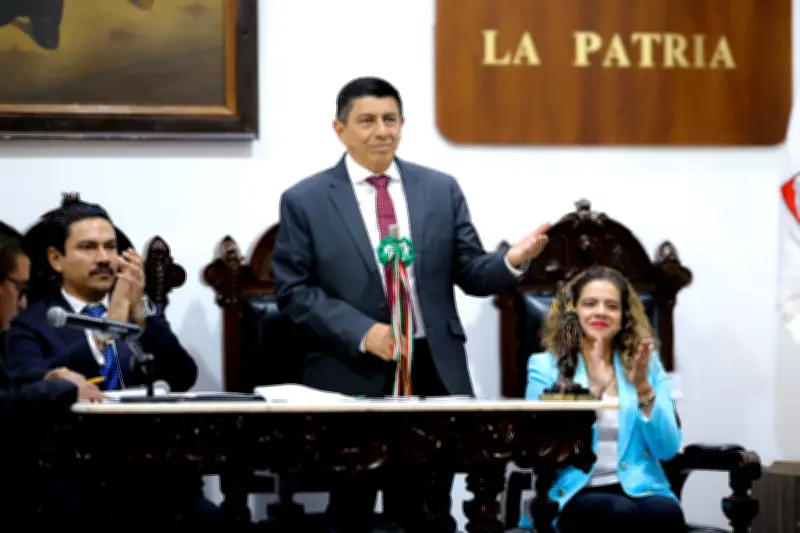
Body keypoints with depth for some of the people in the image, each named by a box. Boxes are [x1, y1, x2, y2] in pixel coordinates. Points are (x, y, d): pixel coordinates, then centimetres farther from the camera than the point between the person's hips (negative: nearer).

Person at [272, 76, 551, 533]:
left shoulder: (441, 189, 7)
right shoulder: (305, 201, -1)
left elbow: (470, 273, 6)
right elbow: (294, 291, -5)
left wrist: (513, 260, -16)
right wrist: (362, 333, -17)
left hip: (435, 371, 2)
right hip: (352, 377, -2)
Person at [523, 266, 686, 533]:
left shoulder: (647, 364, 15)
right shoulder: (545, 366, 9)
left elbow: (668, 448, 5)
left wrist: (644, 389, -9)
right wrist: (592, 390, -16)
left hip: (639, 490, 2)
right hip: (575, 494, -2)